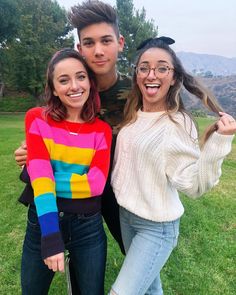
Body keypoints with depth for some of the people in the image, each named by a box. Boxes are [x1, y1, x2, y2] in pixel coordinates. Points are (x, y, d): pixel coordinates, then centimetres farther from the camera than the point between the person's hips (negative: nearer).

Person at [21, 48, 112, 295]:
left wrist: (50, 178, -15)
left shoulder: (102, 129, -2)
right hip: (43, 222, 0)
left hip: (88, 225, 1)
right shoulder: (37, 119, -6)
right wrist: (50, 235, -25)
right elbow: (40, 176, -17)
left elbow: (96, 184, -14)